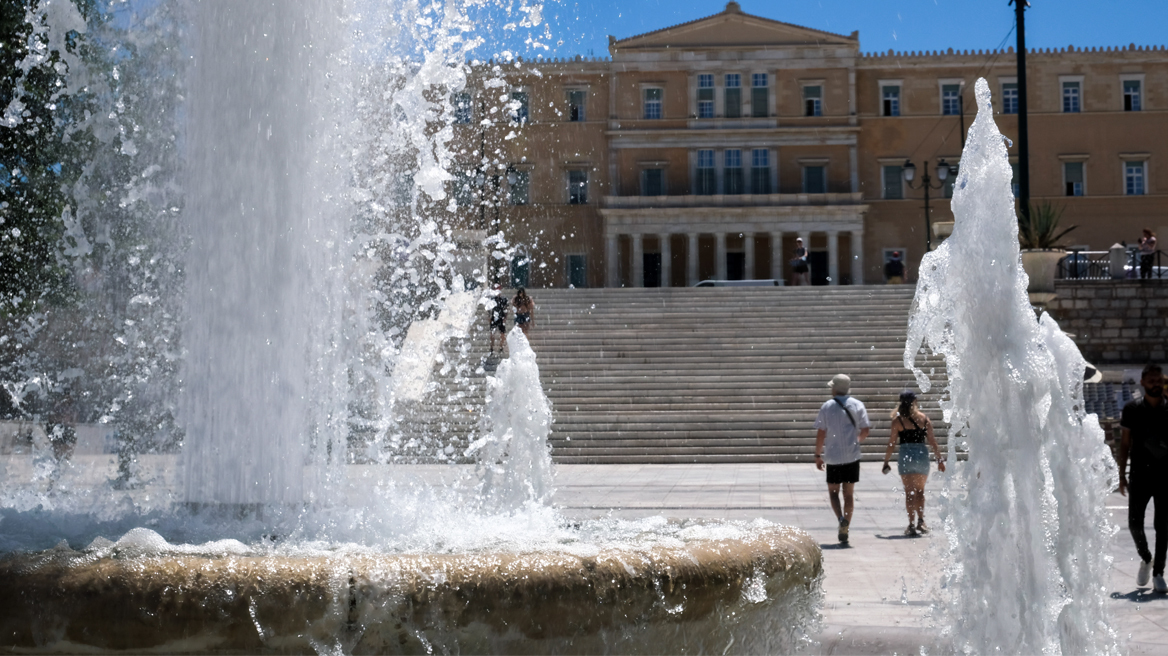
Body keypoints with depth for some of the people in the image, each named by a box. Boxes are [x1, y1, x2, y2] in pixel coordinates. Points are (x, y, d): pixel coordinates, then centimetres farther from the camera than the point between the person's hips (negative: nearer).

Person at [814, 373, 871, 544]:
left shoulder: (827, 407, -3)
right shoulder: (857, 405, 1)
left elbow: (820, 433, -5)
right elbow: (865, 431, 0)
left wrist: (818, 455, 5)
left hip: (833, 457, -2)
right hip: (852, 456, 2)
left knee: (833, 491, 12)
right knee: (848, 493, 8)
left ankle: (841, 519, -14)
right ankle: (844, 531, 4)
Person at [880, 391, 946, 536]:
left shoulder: (897, 420, -3)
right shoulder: (923, 418, 4)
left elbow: (891, 443, -4)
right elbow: (932, 441, 4)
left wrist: (886, 462, 4)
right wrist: (940, 459, 11)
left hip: (906, 455, -2)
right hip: (922, 454, 2)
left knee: (909, 491, 3)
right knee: (920, 490, 18)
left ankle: (911, 525, -2)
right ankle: (921, 521, 9)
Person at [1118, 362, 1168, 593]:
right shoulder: (1132, 409, 2)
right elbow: (1125, 443, 6)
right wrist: (1122, 475, 2)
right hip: (1140, 475, 0)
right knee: (1134, 523, -2)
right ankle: (1146, 559, 25)